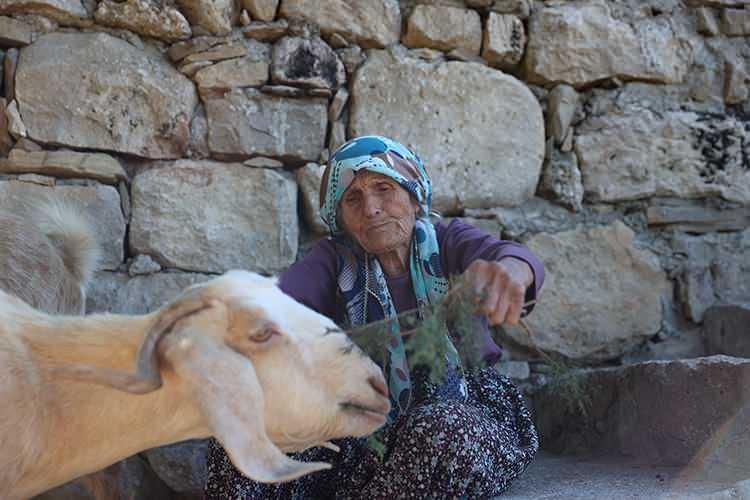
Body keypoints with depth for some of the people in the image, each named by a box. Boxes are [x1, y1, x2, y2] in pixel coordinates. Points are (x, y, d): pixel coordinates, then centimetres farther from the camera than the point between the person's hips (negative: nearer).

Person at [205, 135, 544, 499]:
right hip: (368, 433, 1)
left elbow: (513, 256, -24)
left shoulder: (447, 242, 0)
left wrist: (509, 270, -51)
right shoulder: (336, 260, 4)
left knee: (445, 430, -37)